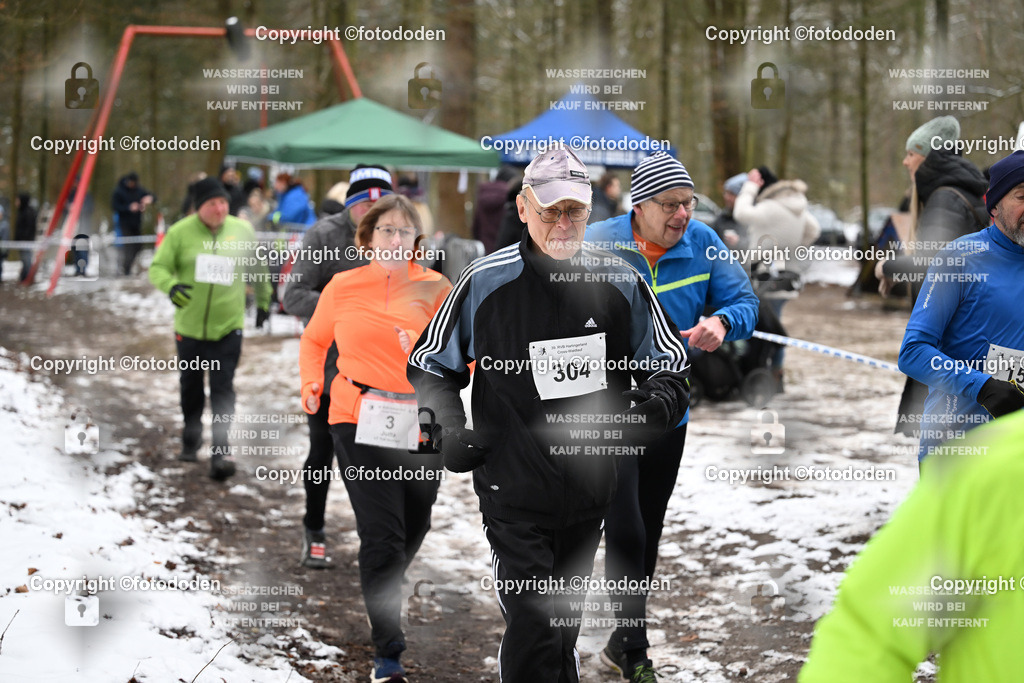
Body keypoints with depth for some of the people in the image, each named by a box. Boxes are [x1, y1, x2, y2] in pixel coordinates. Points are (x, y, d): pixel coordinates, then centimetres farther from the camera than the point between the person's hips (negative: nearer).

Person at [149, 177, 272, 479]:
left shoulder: (242, 231, -2)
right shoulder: (180, 232, -8)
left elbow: (259, 270, 14)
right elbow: (158, 267, -5)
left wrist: (263, 302, 22)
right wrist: (170, 286, -27)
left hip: (228, 327, -1)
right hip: (189, 327, 1)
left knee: (223, 389, -9)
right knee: (191, 386, 17)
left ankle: (221, 451, -9)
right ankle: (191, 440, 37)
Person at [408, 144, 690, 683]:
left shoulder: (622, 284, -2)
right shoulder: (485, 283, -8)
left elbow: (670, 370, 8)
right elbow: (430, 365, 6)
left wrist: (650, 414, -12)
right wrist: (446, 429, -8)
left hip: (589, 495, 3)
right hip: (513, 491, -3)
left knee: (565, 624, 18)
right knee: (532, 633, -12)